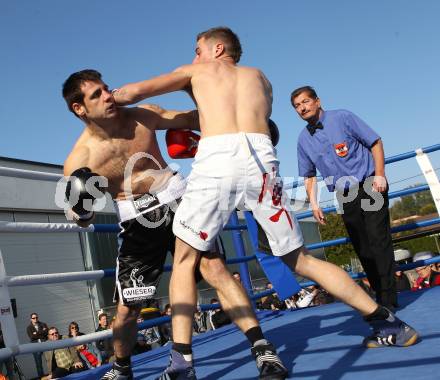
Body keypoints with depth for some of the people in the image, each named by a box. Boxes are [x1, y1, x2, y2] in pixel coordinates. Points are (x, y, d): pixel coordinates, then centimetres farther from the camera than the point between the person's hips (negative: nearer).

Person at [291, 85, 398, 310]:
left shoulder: (342, 118, -4)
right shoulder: (303, 139, 8)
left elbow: (375, 142, -3)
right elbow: (309, 175, 16)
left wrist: (379, 175, -12)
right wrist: (313, 203, 5)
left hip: (370, 186, -4)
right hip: (345, 197, 5)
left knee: (379, 240, -11)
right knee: (362, 249, 4)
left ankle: (387, 300, -7)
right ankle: (381, 297, 13)